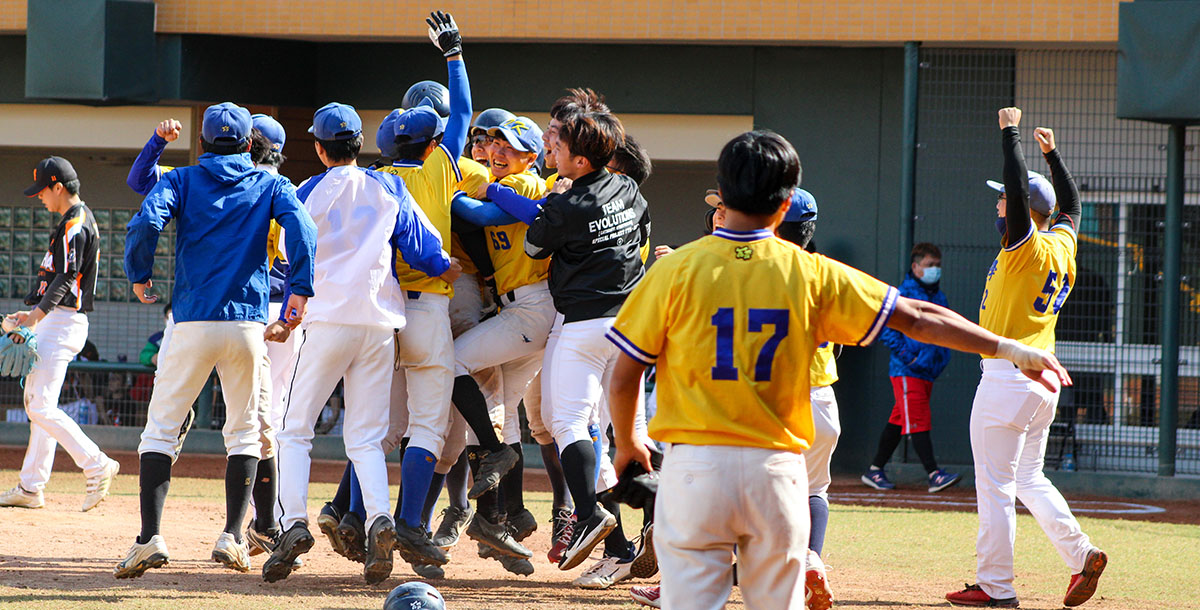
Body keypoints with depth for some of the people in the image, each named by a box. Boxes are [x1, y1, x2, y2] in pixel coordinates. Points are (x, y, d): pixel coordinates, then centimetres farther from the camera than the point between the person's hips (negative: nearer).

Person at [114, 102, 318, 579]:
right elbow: (302, 227, -8)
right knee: (244, 431, 14)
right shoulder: (271, 185, 11)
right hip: (248, 321, 1)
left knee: (161, 427, 2)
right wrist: (300, 289, -10)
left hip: (193, 320, -1)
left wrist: (139, 276, 4)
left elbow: (147, 221, -10)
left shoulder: (182, 180, 8)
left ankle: (150, 537, -12)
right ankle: (232, 536, 4)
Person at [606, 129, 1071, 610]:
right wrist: (1010, 349, 12)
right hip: (776, 472, 2)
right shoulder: (810, 274, 1)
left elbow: (624, 378, -1)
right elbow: (917, 318, 4)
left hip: (695, 467, -2)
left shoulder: (675, 271, -4)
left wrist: (626, 444, 18)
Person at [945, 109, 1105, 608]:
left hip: (1008, 375, -9)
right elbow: (1070, 205, 28)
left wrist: (1010, 134, -15)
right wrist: (1052, 155, 30)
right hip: (1044, 377, 9)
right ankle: (1082, 554, 8)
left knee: (995, 485, -4)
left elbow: (1020, 192, -24)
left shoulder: (1028, 247, -14)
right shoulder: (1063, 244, 9)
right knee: (1029, 479, 19)